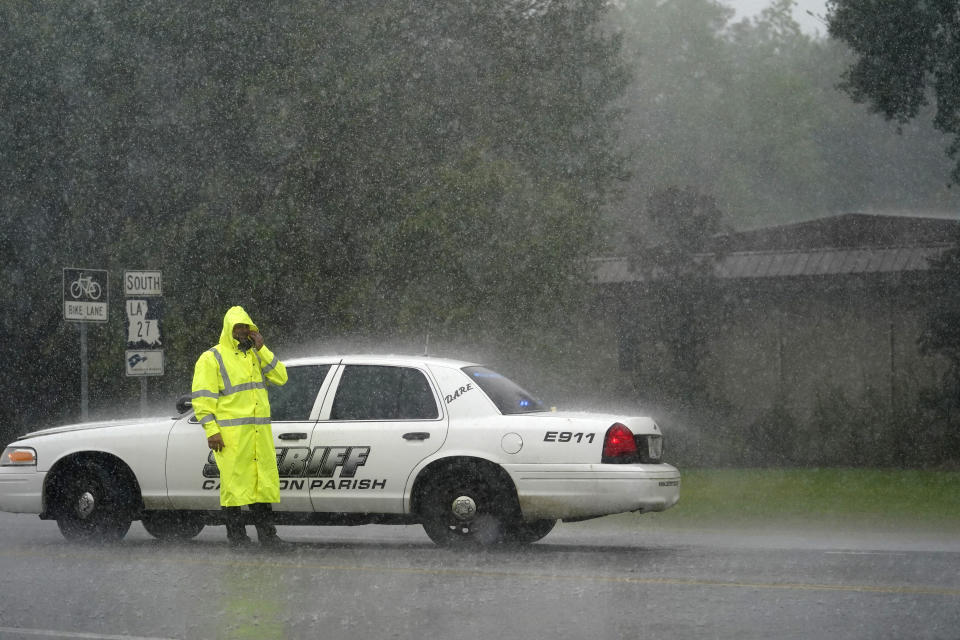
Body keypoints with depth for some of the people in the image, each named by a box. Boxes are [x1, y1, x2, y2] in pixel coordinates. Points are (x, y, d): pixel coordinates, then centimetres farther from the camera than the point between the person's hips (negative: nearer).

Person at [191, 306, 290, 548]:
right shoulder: (212, 359, -1)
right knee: (234, 482, -5)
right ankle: (236, 535, 1)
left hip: (259, 432, 6)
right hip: (230, 433, -6)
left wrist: (261, 349, -2)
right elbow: (202, 397, -7)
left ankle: (266, 534, 12)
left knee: (264, 481, 7)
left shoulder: (255, 356, 18)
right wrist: (211, 430, -15)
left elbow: (280, 377, 6)